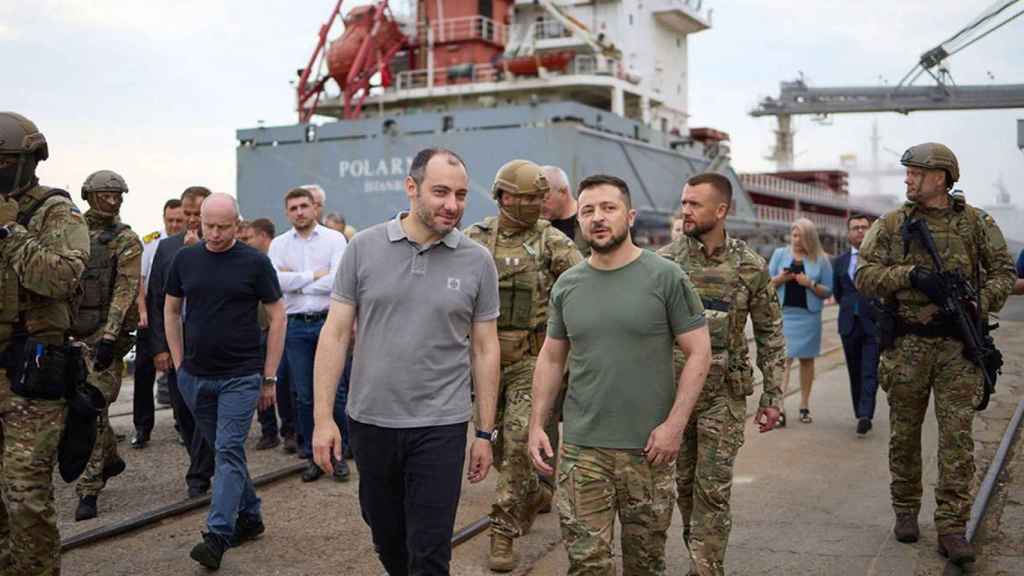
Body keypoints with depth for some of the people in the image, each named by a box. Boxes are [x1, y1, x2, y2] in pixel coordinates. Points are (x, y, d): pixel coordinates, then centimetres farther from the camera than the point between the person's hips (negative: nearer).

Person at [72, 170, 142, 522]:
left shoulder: (126, 240, -3)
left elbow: (125, 291, -11)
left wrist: (109, 337, -21)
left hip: (105, 334, -5)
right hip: (72, 332, 6)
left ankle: (89, 489, -3)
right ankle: (110, 459, 36)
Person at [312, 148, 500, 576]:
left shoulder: (477, 262, -2)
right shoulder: (364, 248, -2)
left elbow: (485, 349, 3)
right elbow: (335, 334, -1)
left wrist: (485, 432, 2)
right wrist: (323, 416, -6)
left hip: (440, 427, -1)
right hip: (370, 420, 2)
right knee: (386, 539, 19)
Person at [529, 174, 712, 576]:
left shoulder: (666, 277, -5)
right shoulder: (566, 285, 6)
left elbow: (699, 353, -5)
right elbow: (551, 358, 13)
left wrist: (674, 424, -12)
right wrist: (537, 424, 5)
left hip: (649, 447, -2)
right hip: (580, 447, 2)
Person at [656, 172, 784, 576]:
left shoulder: (751, 267, -3)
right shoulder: (665, 261, -2)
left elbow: (769, 335, 2)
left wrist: (772, 396, 0)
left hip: (724, 395, -2)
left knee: (713, 489, -1)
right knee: (683, 483, 12)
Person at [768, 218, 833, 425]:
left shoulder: (821, 259, 3)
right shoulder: (780, 254, 7)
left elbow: (828, 291, 3)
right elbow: (768, 283, 9)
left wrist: (811, 284, -14)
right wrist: (779, 279, -12)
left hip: (809, 315, 1)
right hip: (784, 313, 0)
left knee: (807, 359, 8)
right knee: (783, 359, -8)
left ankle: (804, 406, 16)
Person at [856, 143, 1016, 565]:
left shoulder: (976, 223, 4)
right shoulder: (892, 224, 4)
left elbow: (1004, 272, 6)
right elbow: (865, 276, -3)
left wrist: (981, 304, -12)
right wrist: (910, 274, -18)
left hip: (959, 345, -1)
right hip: (907, 345, 1)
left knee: (957, 436, -3)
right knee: (904, 434, 10)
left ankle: (952, 527, 3)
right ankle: (905, 511, 26)